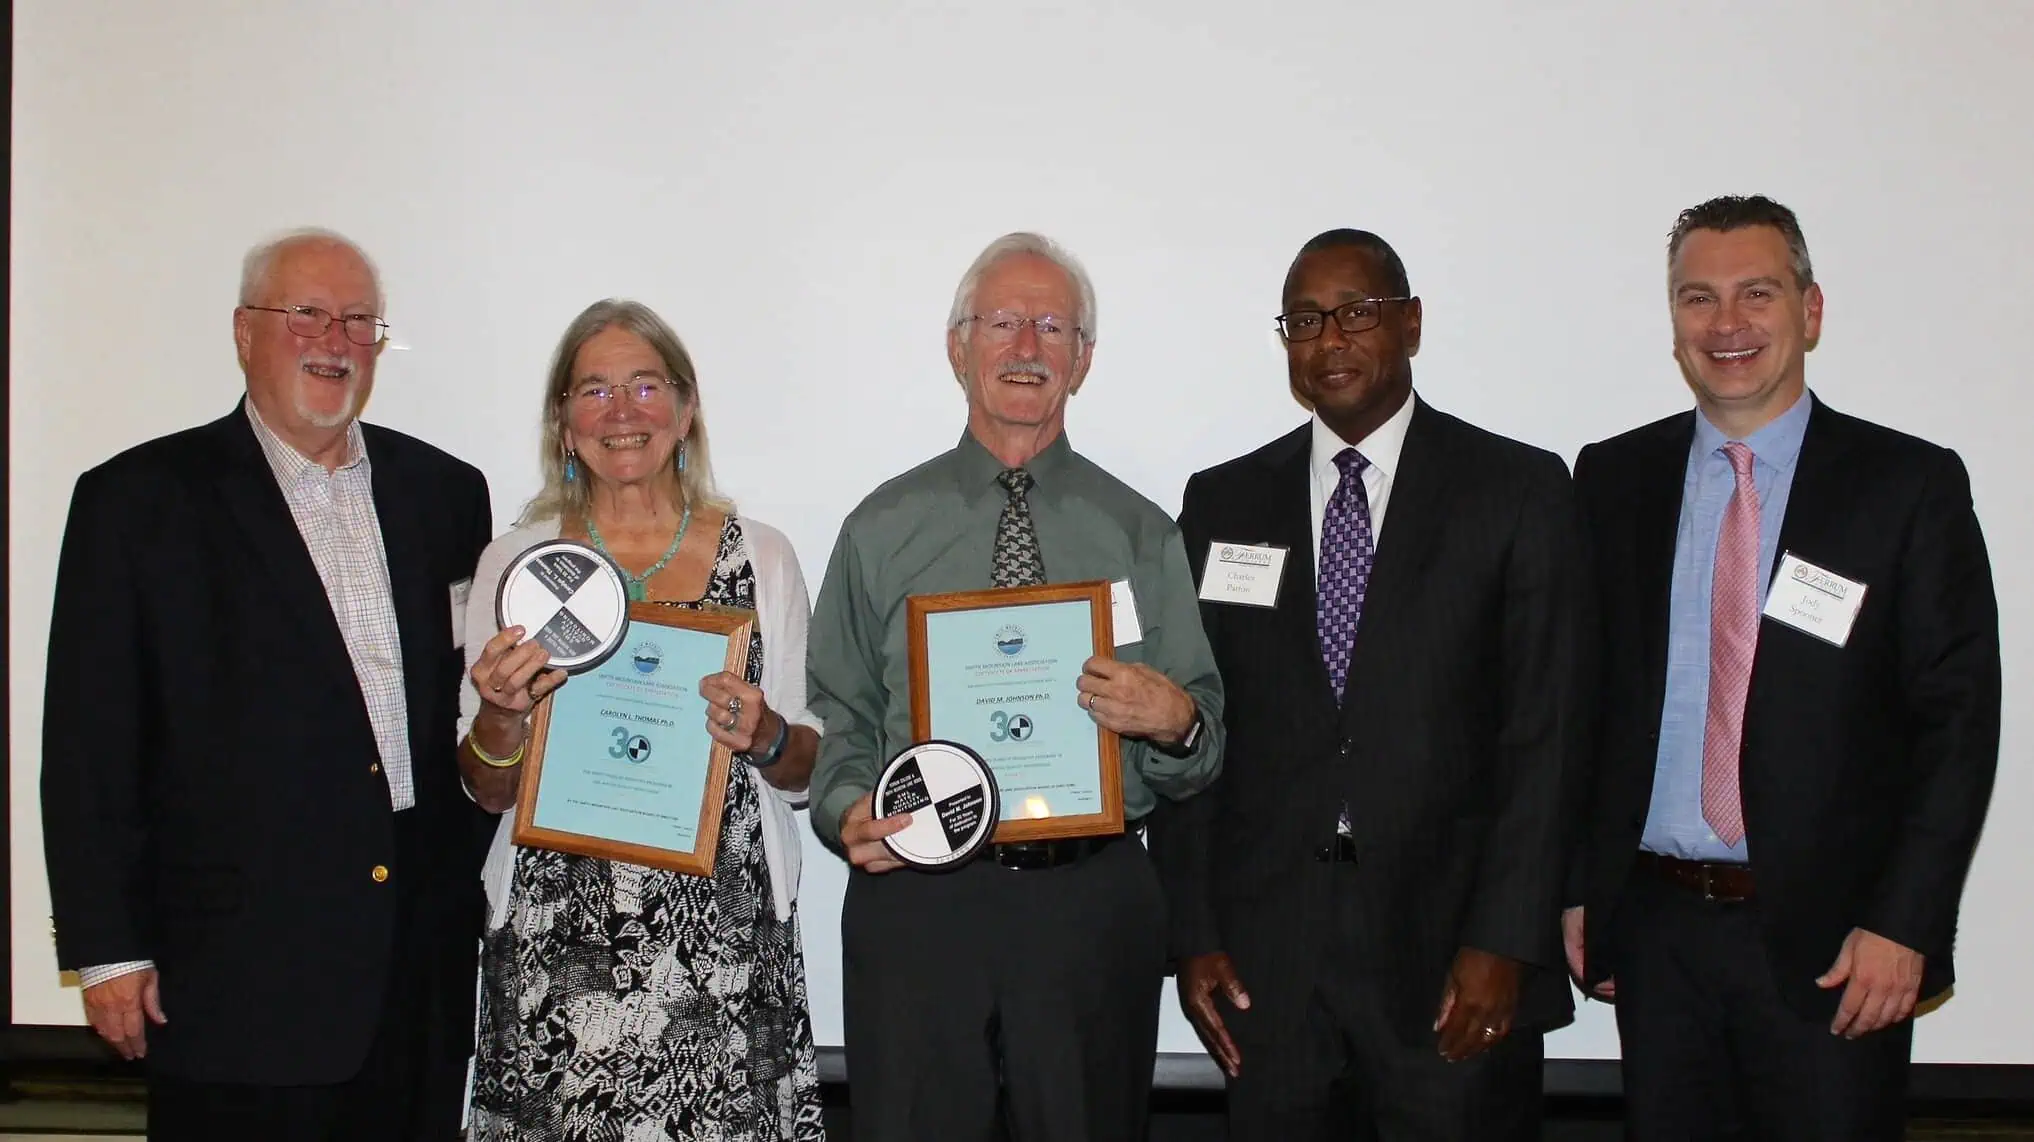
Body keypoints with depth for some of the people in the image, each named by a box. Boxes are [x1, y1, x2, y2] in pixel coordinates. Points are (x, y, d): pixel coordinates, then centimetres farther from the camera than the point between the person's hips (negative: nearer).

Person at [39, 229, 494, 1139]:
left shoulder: (443, 491, 10)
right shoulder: (140, 499, -1)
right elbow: (91, 743, -3)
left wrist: (477, 892, 8)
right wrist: (107, 950, -6)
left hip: (427, 962, 4)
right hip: (244, 972, -3)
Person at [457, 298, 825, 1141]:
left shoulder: (762, 556, 4)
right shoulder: (515, 561, 5)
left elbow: (808, 768, 9)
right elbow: (490, 791, 8)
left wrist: (765, 738, -13)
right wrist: (501, 714, -12)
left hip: (724, 942, 0)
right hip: (556, 942, 1)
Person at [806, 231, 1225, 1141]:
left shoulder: (1142, 536, 7)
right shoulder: (883, 528, 7)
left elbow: (1201, 749, 7)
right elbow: (837, 713, 7)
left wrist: (1173, 723, -15)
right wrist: (849, 811, -12)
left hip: (1094, 902, 1)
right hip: (916, 896, 0)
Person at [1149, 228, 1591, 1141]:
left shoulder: (1519, 492, 1)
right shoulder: (1223, 503, 8)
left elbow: (1547, 732, -4)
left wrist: (1504, 940, -10)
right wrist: (1193, 932, 0)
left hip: (1450, 963, -2)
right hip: (1266, 965, 2)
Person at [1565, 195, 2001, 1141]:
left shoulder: (1910, 486, -3)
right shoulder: (1612, 480, 5)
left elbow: (1958, 718, -4)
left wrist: (1904, 924, -10)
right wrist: (1575, 886, 3)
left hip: (1832, 937, -2)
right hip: (1655, 928, 3)